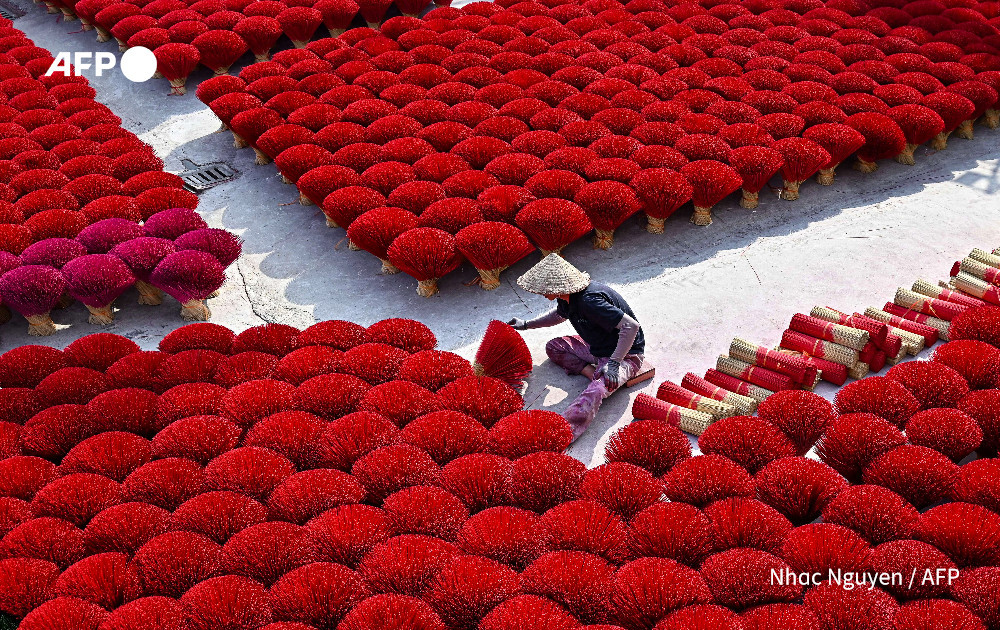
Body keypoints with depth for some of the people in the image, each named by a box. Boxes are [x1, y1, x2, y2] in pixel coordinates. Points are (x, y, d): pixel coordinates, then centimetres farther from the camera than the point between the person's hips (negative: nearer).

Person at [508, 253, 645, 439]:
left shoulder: (589, 301, -32)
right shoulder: (567, 297, -3)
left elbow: (631, 326, -34)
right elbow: (559, 314, 25)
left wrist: (614, 363, -32)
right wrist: (526, 325, 25)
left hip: (624, 355, -10)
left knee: (594, 392, -35)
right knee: (553, 347, 12)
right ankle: (591, 372, -4)